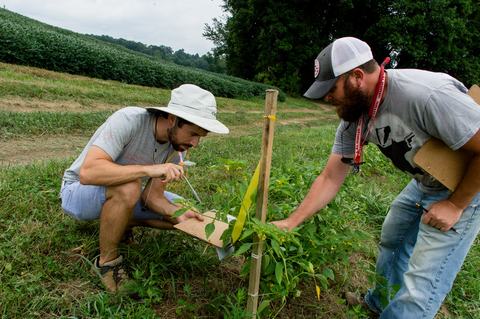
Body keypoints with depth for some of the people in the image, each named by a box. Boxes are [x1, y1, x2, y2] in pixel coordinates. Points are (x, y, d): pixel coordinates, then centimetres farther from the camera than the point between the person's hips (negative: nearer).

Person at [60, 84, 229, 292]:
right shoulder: (128, 120, -31)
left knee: (182, 209, -6)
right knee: (127, 188, -38)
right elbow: (88, 172, -41)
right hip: (78, 191, -6)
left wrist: (178, 213, -31)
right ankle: (106, 262, -14)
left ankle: (118, 222, 12)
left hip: (120, 196, 6)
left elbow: (152, 195, -12)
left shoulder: (178, 144, -12)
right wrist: (149, 169, -47)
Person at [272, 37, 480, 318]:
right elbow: (330, 179, -8)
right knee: (392, 243, 22)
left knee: (420, 286, -8)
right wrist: (289, 222, -11)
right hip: (425, 182, 7)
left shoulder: (427, 95, -36)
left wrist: (455, 205, -19)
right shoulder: (354, 117, -12)